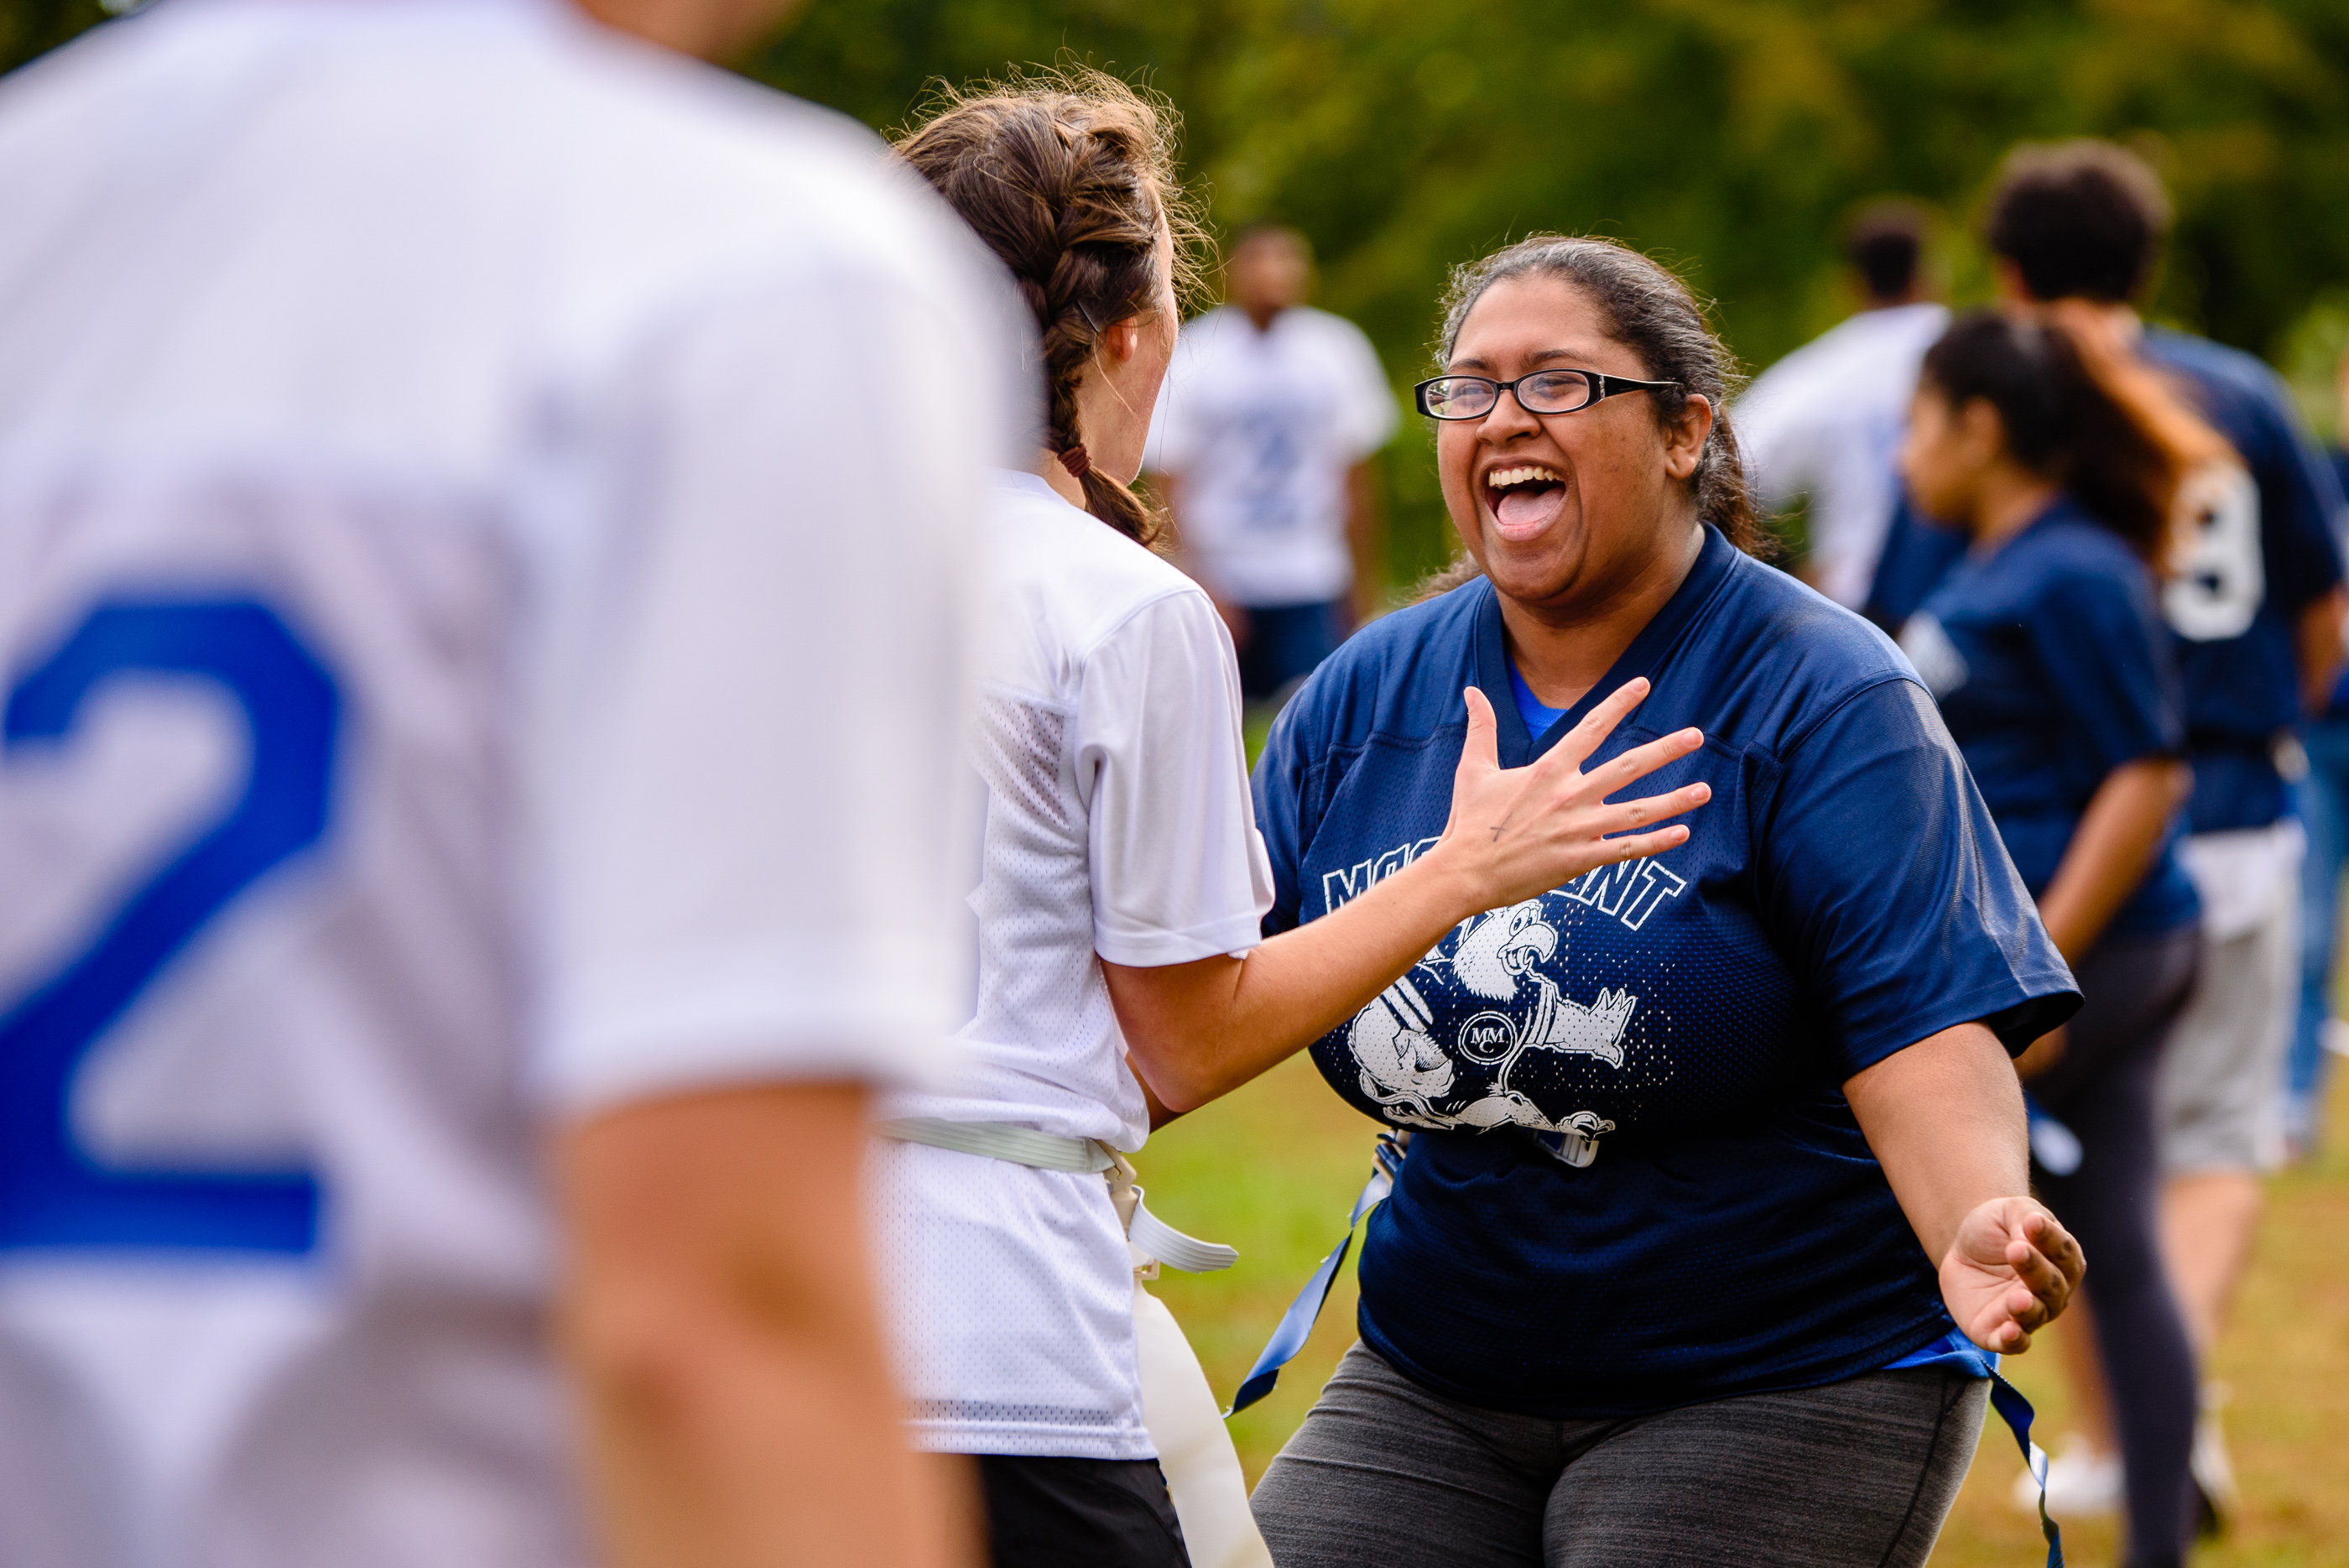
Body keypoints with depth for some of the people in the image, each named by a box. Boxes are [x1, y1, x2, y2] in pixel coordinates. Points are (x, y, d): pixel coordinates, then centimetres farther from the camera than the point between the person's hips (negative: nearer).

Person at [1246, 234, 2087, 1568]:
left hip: (1786, 1392, -5)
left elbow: (1922, 1022, -18)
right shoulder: (1362, 698, 6)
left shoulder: (1822, 697, -9)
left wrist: (1972, 1227, -38)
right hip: (1435, 1385, 5)